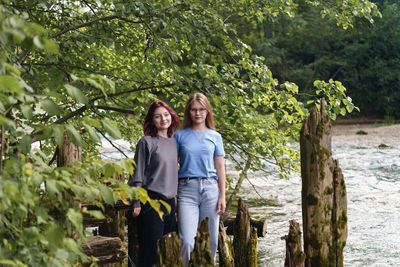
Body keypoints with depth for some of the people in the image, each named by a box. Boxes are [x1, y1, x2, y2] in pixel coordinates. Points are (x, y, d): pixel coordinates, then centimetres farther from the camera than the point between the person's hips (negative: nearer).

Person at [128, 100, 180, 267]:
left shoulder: (174, 143, 14)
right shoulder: (147, 142, -4)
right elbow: (137, 175, -5)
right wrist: (136, 203, -9)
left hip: (170, 201, 6)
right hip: (151, 201, -6)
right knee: (150, 249, -6)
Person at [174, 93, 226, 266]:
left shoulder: (215, 137, 11)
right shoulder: (180, 136, 7)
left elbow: (220, 168, 12)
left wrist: (222, 196, 5)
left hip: (210, 188, 2)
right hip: (187, 189, -2)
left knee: (210, 240, 3)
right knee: (187, 241, -12)